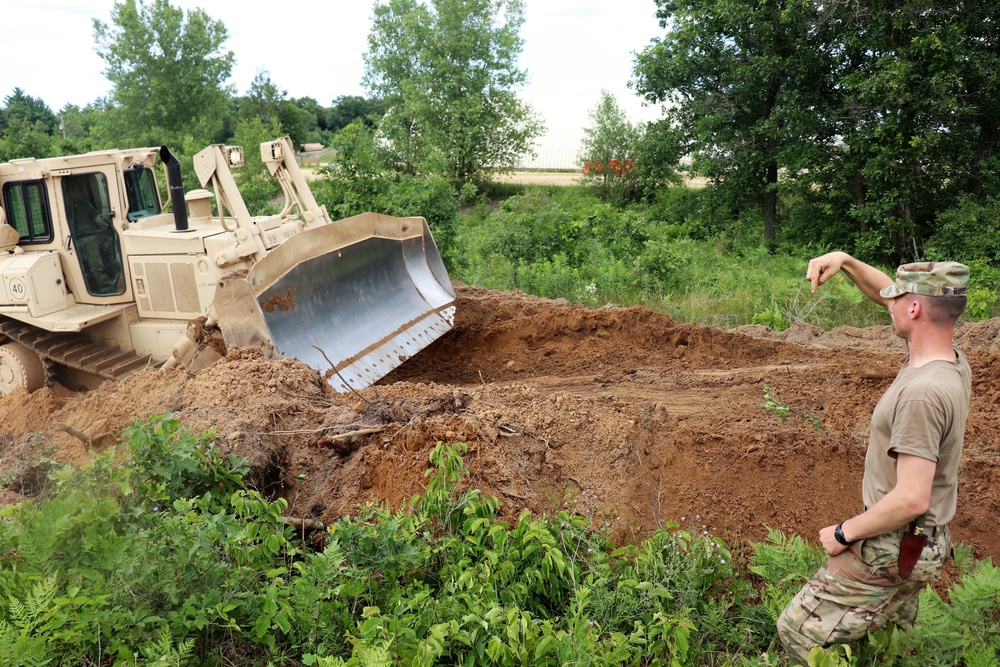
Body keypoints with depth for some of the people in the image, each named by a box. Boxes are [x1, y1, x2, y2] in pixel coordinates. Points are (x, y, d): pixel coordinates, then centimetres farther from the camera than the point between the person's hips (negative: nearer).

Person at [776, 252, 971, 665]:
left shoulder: (922, 392, -30)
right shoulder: (951, 361, -1)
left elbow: (911, 499, -31)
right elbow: (886, 294, 13)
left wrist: (845, 533, -19)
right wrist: (845, 262, 1)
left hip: (893, 549, -9)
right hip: (926, 545, 9)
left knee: (798, 632, 0)